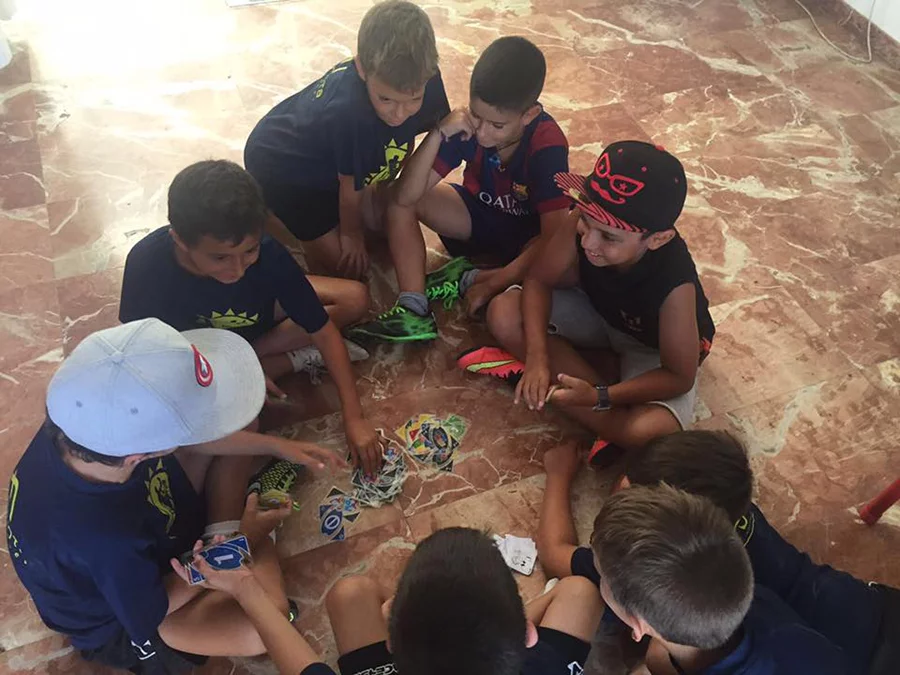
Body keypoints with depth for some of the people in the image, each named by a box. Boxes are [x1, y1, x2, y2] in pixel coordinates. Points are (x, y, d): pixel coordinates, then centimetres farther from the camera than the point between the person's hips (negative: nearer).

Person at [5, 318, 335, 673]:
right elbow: (152, 614, -22)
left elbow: (187, 439, -6)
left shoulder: (85, 419, -29)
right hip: (120, 623, -6)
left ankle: (224, 533, 10)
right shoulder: (105, 541, -45)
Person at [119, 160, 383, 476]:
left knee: (355, 299, -17)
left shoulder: (268, 255, -36)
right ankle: (299, 359, -8)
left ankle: (253, 356, -11)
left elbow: (324, 330, -28)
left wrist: (354, 418, -31)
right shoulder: (146, 263, -37)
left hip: (256, 318, 1)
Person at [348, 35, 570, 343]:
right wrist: (438, 133, -38)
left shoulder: (548, 145, -30)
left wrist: (492, 283, -34)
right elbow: (405, 196, -28)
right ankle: (414, 311, -27)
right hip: (479, 214, 4)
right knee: (398, 205, -20)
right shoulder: (466, 125, -22)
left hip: (527, 234, -4)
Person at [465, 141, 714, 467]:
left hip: (652, 348, -5)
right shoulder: (584, 222, -31)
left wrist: (599, 397, -38)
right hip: (599, 311, 5)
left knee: (652, 431, -35)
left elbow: (679, 377, -27)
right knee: (504, 314, -20)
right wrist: (537, 356, -31)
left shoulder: (674, 285, -39)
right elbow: (539, 281, -16)